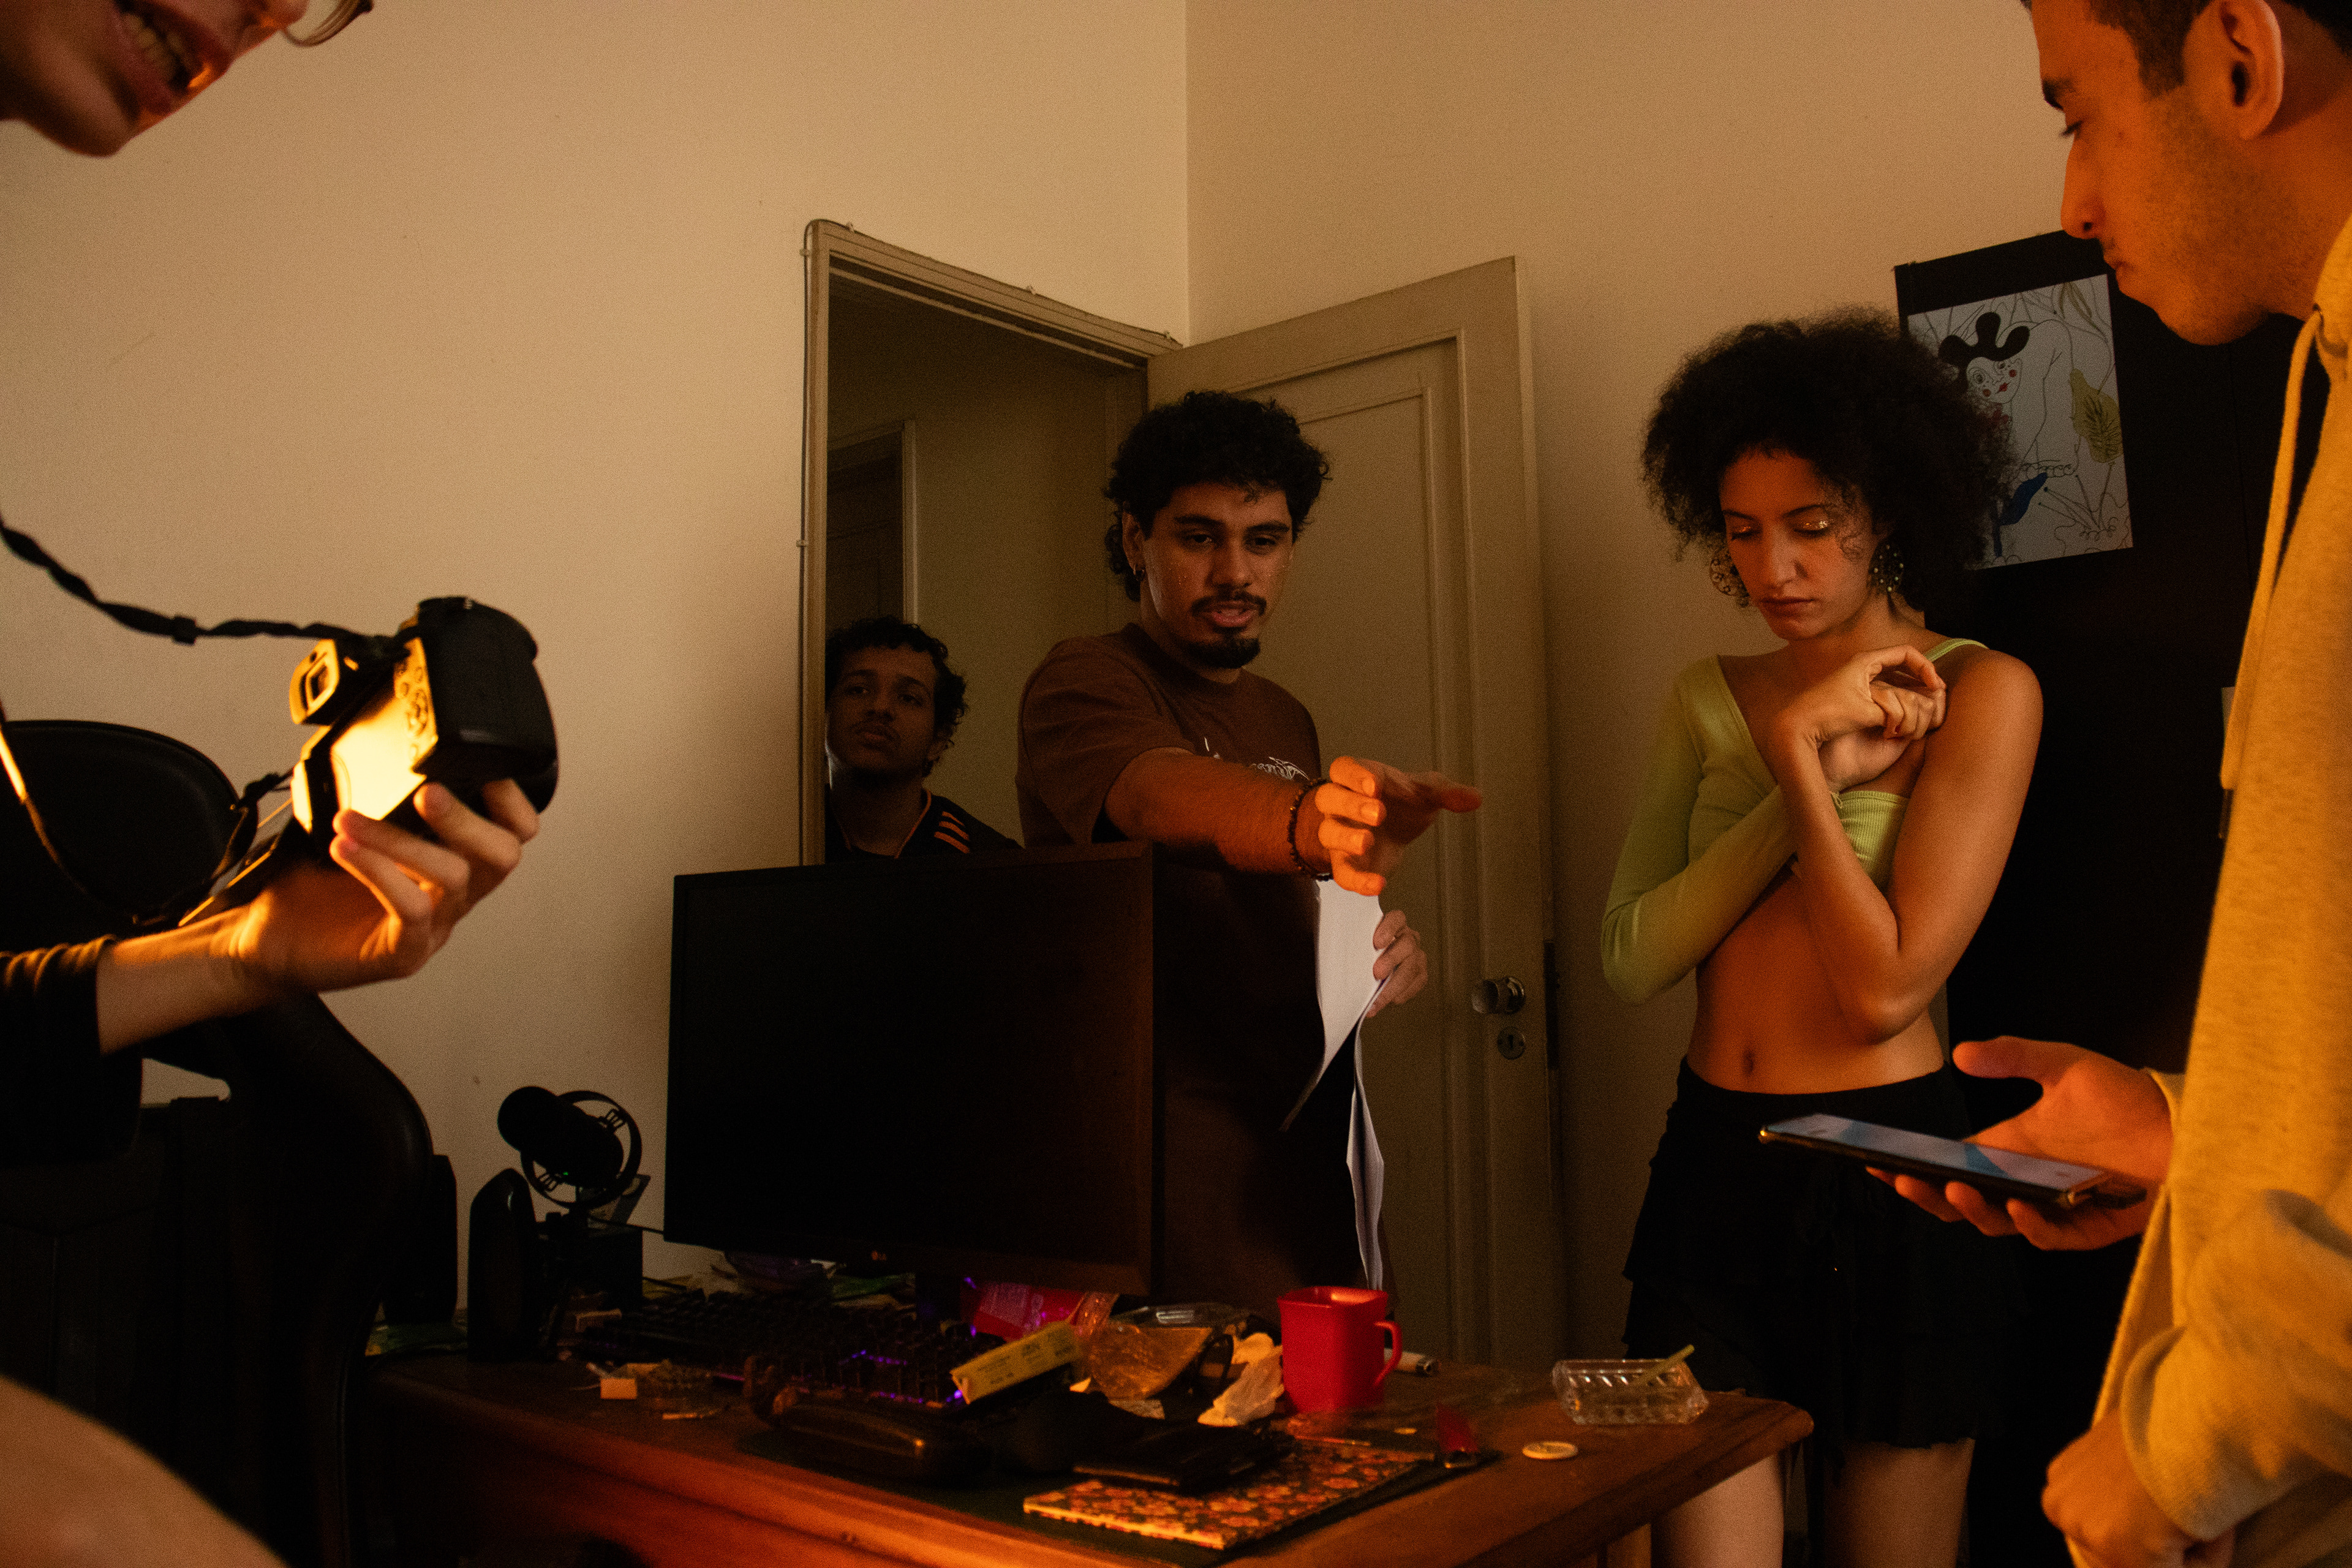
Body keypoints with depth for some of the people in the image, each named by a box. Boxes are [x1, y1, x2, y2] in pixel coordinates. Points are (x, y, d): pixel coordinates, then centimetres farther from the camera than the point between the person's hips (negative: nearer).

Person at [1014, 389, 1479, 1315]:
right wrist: (1311, 825, -51)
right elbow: (1163, 794, -31)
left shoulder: (1287, 722, 15)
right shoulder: (1086, 683, -8)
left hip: (1316, 1154, 7)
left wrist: (1375, 955, 0)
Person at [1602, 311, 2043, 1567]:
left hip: (1887, 1165, -3)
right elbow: (1632, 960, -5)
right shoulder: (1709, 701, 8)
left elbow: (1887, 985, -15)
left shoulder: (1981, 693, -5)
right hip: (1712, 1162, 3)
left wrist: (1802, 756, -14)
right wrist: (1817, 776, -11)